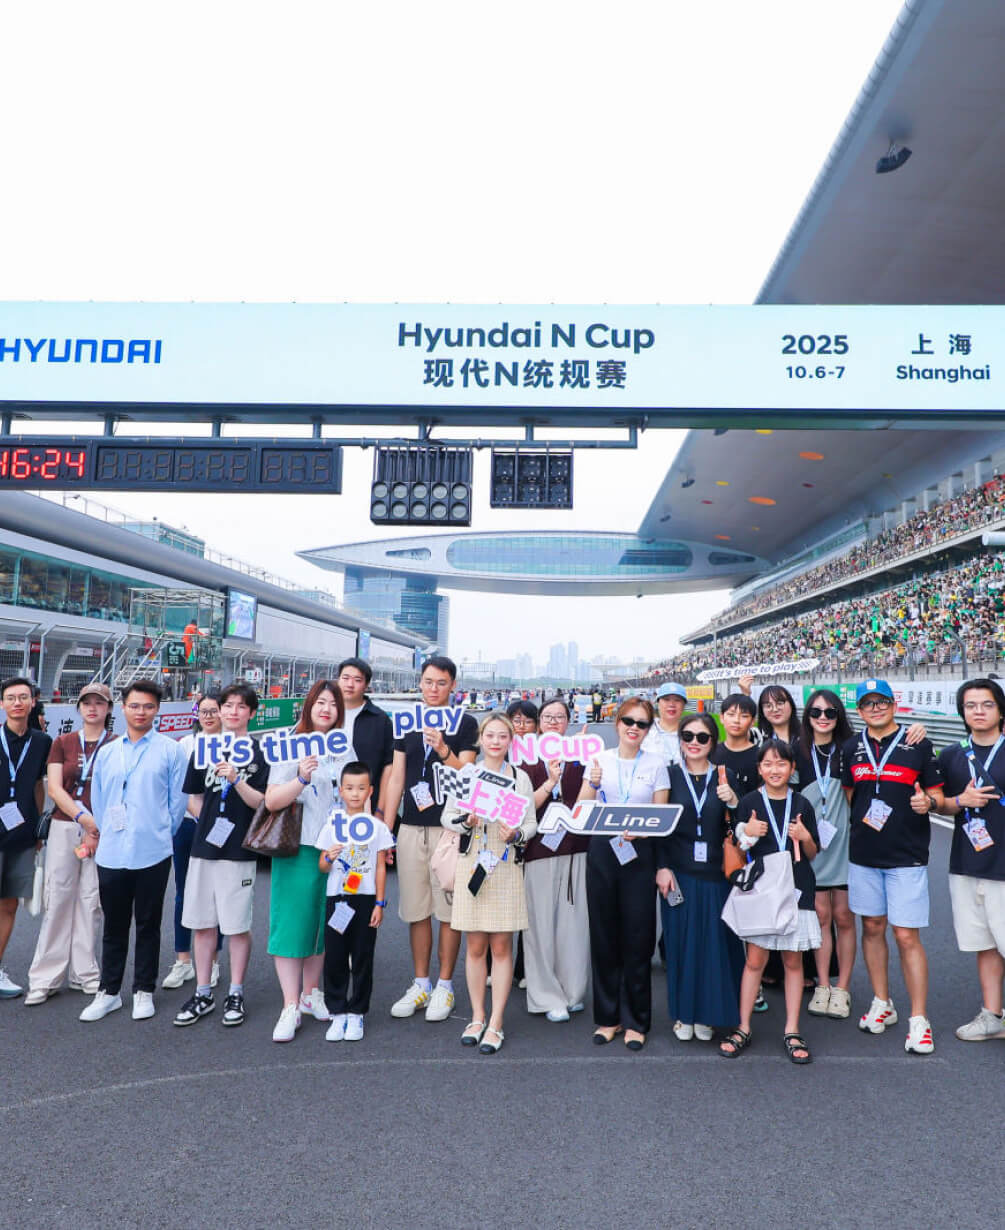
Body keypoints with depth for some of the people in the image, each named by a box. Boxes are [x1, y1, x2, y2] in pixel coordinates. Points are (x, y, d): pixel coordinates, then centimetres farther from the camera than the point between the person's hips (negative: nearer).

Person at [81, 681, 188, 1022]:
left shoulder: (170, 751, -3)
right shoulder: (106, 753, 9)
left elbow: (178, 799, -2)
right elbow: (97, 799, 14)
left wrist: (162, 834, 3)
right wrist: (106, 834, 9)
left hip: (152, 853, -3)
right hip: (111, 853, 3)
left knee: (148, 924, 9)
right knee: (114, 925, 14)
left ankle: (143, 991, 22)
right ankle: (109, 991, 27)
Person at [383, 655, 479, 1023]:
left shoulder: (464, 723, 0)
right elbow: (396, 778, 10)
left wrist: (443, 750, -24)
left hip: (449, 826, -4)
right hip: (410, 827, 4)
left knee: (448, 910, 3)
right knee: (415, 910, 11)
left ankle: (444, 986, 17)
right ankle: (420, 984, 24)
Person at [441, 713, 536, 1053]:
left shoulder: (521, 778, 6)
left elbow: (532, 823, 7)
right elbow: (447, 816, 6)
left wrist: (517, 833, -13)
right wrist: (466, 821, -14)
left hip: (506, 867, 0)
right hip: (472, 864, 0)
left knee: (502, 946, 3)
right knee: (475, 946, 8)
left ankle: (495, 1024, 13)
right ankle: (477, 1018, 23)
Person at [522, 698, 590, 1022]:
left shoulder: (579, 756, 8)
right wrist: (550, 782, -14)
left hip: (576, 849, 1)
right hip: (539, 848, -1)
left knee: (574, 921, 4)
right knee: (541, 922, 1)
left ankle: (573, 991, 21)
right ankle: (548, 997, 14)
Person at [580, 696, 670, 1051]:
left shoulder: (656, 764, 3)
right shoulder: (599, 759, 5)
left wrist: (640, 832, -17)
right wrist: (593, 784, -14)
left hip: (639, 854, -1)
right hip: (602, 852, 1)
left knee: (637, 937, 2)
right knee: (604, 935, 7)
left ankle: (635, 1021, 18)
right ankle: (608, 1016, 23)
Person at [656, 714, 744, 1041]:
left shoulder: (725, 777, 4)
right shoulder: (669, 775, 1)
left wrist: (732, 802, -16)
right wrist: (662, 867, -6)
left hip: (715, 871, 1)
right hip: (678, 872, -1)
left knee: (714, 940, 6)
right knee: (681, 940, 6)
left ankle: (707, 1014, 23)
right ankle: (684, 1013, 21)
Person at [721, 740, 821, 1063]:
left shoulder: (801, 804, 4)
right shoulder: (749, 803, 0)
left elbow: (812, 854, 11)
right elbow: (736, 850, 4)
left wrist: (805, 837, -9)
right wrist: (748, 834, -15)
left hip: (796, 889, 1)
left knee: (793, 960, 8)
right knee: (755, 959, 1)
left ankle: (792, 1031, 20)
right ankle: (743, 1029, 13)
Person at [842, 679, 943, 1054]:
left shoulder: (918, 745, -3)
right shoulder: (852, 748, 6)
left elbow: (936, 794, -1)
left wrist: (928, 802, -21)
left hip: (906, 855, -4)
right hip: (863, 854, 4)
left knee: (907, 936, -3)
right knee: (872, 928, 13)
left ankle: (918, 1020, 10)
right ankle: (882, 1004, 28)